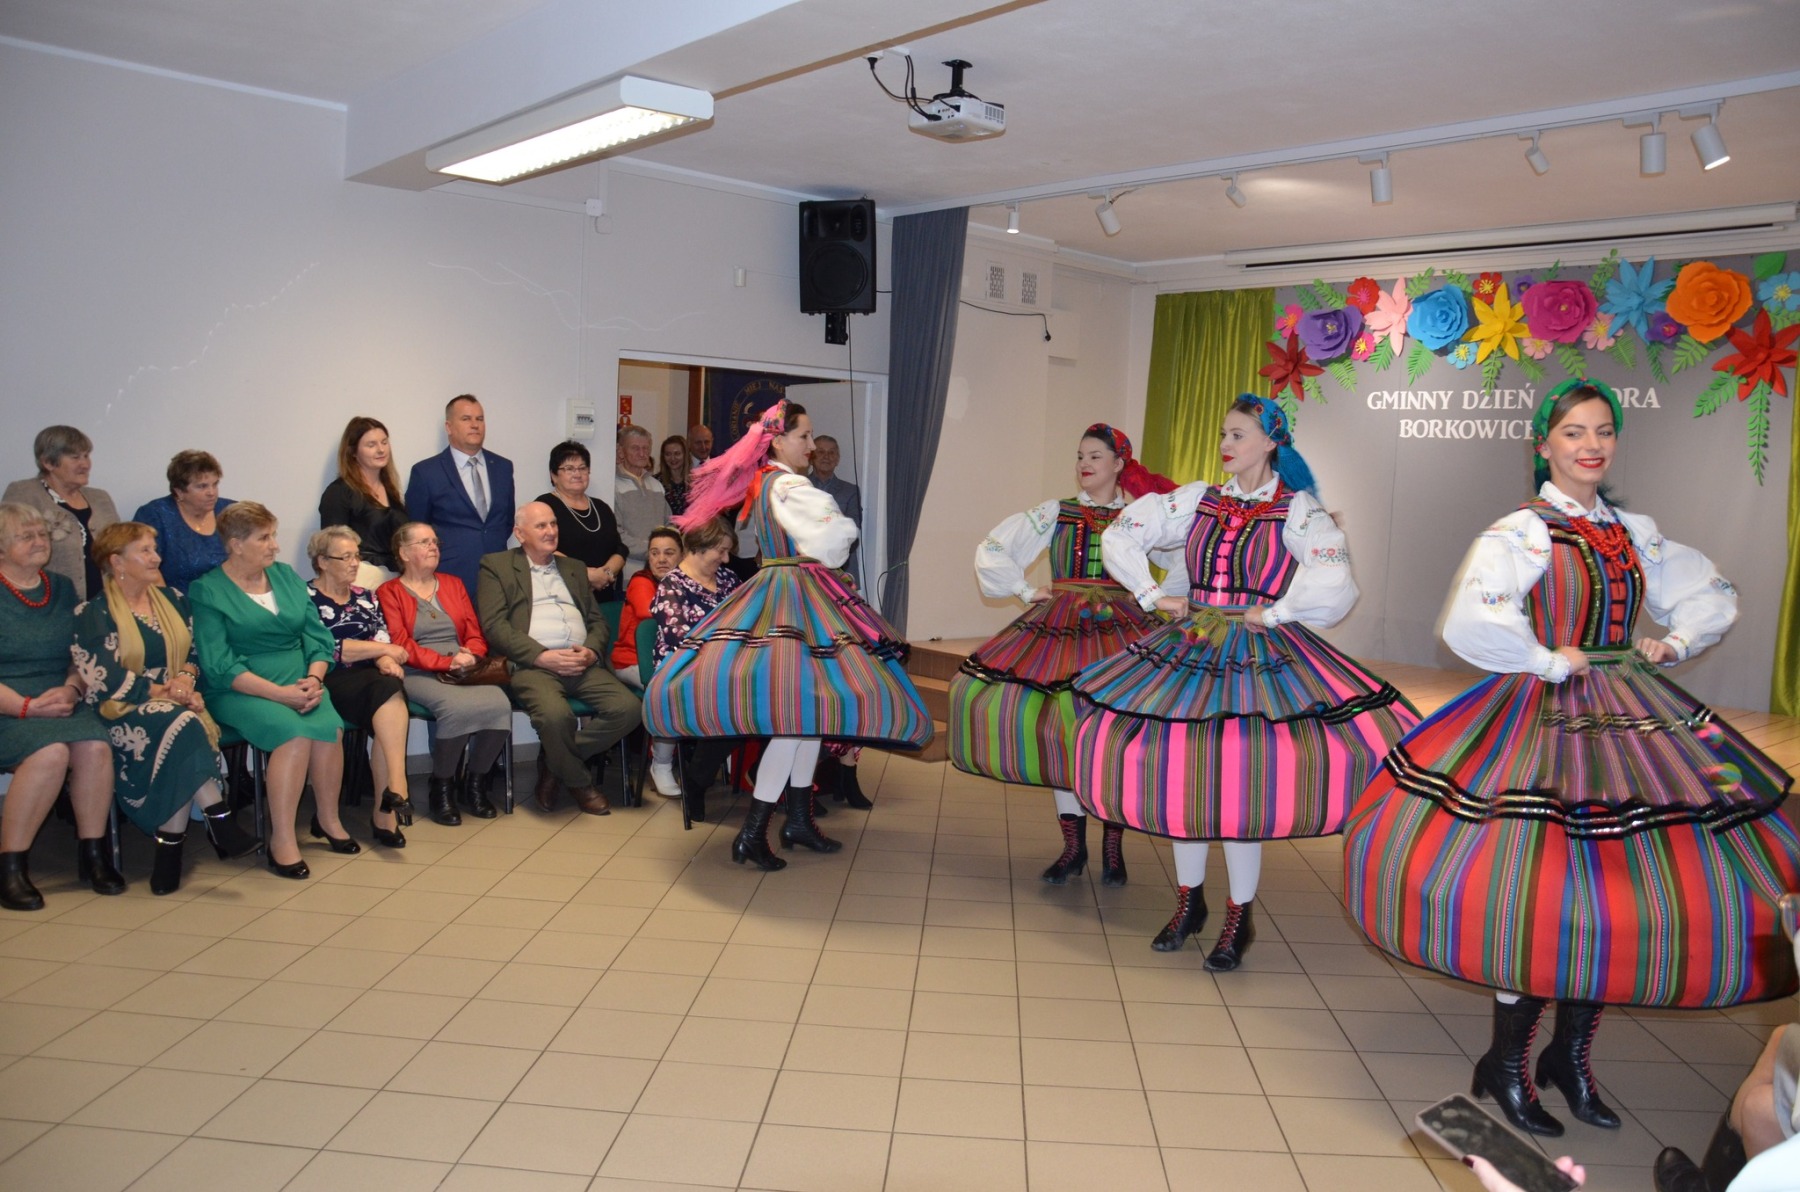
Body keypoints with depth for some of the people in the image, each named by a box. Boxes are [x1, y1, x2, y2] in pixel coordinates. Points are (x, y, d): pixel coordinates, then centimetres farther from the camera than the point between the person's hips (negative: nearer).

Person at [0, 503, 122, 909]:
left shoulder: (62, 589, 16)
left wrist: (71, 689, -4)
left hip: (61, 704, 4)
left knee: (95, 746, -27)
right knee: (51, 751, -33)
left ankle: (93, 853, -14)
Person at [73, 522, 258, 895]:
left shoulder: (173, 599, 16)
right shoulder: (93, 614, -1)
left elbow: (193, 652, 15)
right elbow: (103, 678, -11)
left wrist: (185, 679, -8)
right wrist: (163, 691, -15)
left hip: (176, 702, 4)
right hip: (123, 712, -4)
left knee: (182, 744, -33)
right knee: (183, 725, -35)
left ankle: (170, 845, -30)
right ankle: (218, 820, -33)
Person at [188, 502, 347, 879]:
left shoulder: (286, 576, 14)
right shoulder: (207, 591, -1)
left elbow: (318, 638, 10)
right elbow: (219, 666, -11)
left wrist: (313, 680, -10)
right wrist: (278, 693, -20)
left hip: (299, 684, 4)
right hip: (240, 692, -4)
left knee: (330, 726, -27)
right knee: (295, 732, -33)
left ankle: (327, 818, -6)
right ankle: (281, 840, -26)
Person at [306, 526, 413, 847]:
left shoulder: (365, 597, 22)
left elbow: (383, 636, 9)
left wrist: (385, 661, -15)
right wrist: (382, 650, -5)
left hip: (371, 679, 5)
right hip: (332, 682, -5)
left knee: (386, 716, -30)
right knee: (389, 694, -33)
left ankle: (385, 810, -32)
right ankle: (397, 787, -40)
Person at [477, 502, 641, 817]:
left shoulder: (574, 568, 28)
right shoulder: (496, 566, 11)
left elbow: (598, 620, 22)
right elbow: (494, 625, -2)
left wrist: (591, 651, -1)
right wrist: (542, 656, -13)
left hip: (582, 664, 5)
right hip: (531, 665, -5)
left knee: (628, 708, -22)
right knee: (555, 714, -36)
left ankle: (553, 763, -1)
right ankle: (579, 782, -6)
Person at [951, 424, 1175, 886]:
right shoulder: (1054, 514, 9)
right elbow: (991, 551, 11)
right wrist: (1025, 590, 6)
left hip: (1120, 631, -2)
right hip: (1060, 630, 2)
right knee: (1062, 727, -2)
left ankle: (1113, 846, 4)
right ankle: (1073, 845, 11)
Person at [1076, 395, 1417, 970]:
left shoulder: (1298, 510, -3)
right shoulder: (1198, 500, 8)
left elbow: (1331, 581, -19)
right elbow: (1120, 536, 11)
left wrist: (1273, 613, -14)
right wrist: (1153, 595, 4)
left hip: (1262, 658, -4)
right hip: (1190, 651, 4)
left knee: (1243, 779, -7)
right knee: (1182, 771, 5)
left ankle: (1240, 915, 12)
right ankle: (1189, 901, 23)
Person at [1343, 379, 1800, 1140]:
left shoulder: (1634, 532, 10)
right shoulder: (1521, 530, -10)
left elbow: (1714, 596, 25)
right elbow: (1470, 623, -27)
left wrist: (1674, 644, 9)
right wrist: (1550, 662, -16)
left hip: (1632, 719, 7)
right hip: (1546, 718, -6)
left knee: (1620, 886, 8)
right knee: (1544, 895, -6)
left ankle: (1572, 1054, 26)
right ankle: (1505, 1067, 14)